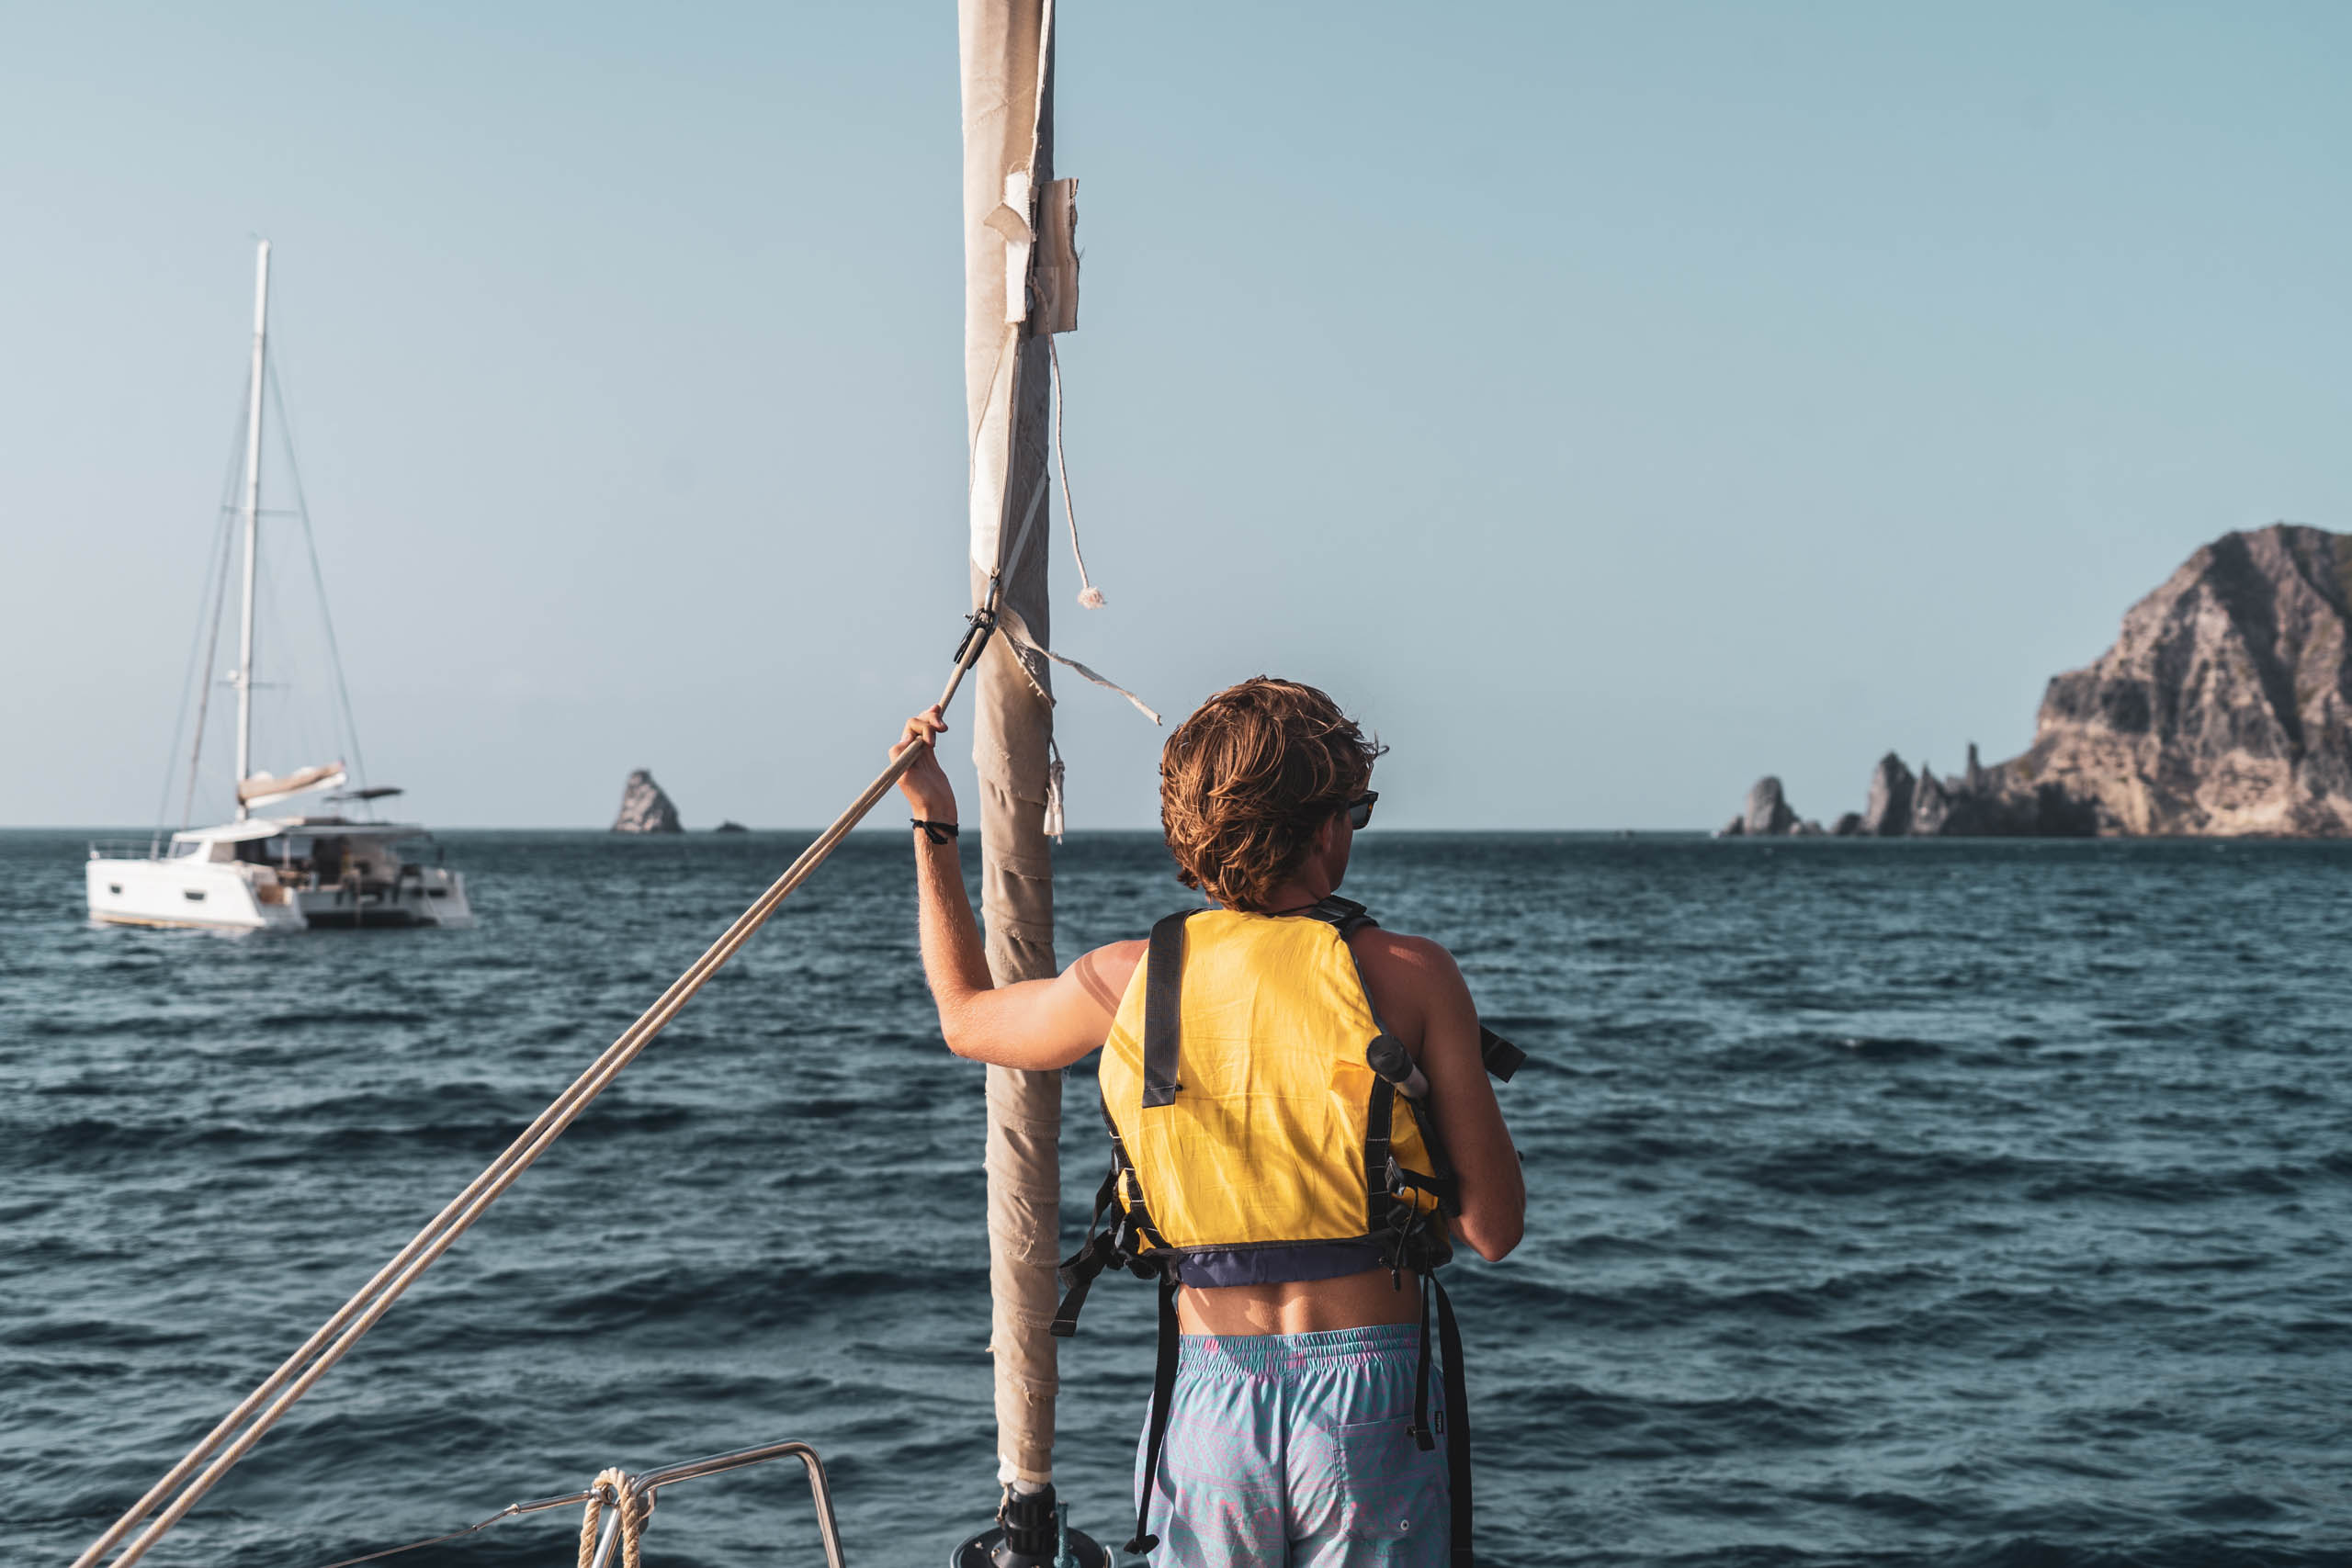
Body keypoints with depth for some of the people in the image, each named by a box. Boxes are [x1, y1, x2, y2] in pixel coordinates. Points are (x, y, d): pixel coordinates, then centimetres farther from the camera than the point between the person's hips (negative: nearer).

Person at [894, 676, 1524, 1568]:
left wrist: (933, 826, 31)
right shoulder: (1411, 976, -7)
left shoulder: (1129, 981, 1)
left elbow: (966, 1018, 23)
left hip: (1208, 1400, 3)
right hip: (1369, 1393, -2)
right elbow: (1495, 1228, -4)